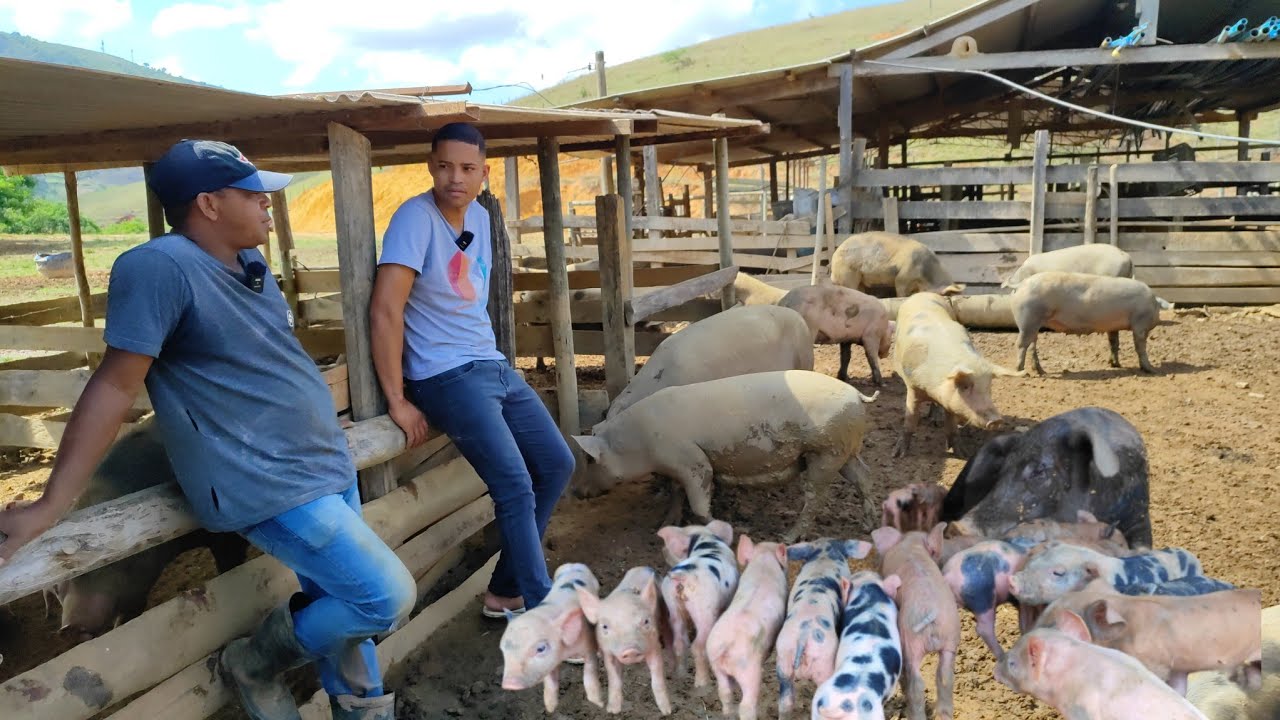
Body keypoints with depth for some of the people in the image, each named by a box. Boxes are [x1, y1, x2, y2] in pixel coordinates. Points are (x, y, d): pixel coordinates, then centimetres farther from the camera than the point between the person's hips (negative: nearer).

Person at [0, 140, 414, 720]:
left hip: (329, 464, 9)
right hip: (268, 485, -9)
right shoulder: (160, 266, -18)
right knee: (388, 597, -11)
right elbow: (116, 384, -18)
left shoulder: (248, 265, 8)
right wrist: (52, 504, -17)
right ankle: (255, 663, 12)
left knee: (343, 608, 15)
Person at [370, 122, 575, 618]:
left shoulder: (480, 217, 10)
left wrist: (489, 357, 15)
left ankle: (506, 591, 18)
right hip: (446, 377, -9)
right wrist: (398, 400, -21)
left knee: (557, 464, 8)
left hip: (494, 366, 9)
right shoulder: (417, 216, -15)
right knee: (516, 485, -17)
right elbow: (385, 311, -21)